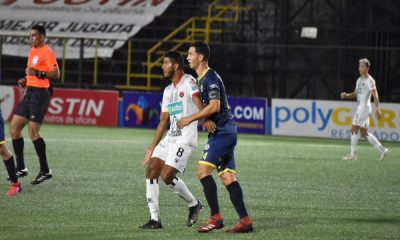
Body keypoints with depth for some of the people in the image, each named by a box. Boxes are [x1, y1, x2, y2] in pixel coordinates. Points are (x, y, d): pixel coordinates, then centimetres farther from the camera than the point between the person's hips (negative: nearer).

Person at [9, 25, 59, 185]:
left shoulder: (47, 52, -11)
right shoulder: (32, 51, 16)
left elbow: (56, 74, -17)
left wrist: (37, 73, -26)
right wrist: (26, 80, 12)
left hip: (40, 94, -9)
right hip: (29, 93, 9)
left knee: (33, 132, -14)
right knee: (14, 128, 7)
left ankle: (45, 171, -6)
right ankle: (21, 168, 14)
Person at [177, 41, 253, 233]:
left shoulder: (210, 77, -13)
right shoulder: (202, 79, 19)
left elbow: (214, 106, -22)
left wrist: (190, 118, -18)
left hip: (222, 131, -10)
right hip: (226, 132, 10)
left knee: (203, 170, -13)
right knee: (227, 176, 4)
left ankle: (216, 218, -12)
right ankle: (245, 221, 0)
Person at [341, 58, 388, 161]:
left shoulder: (369, 80, -10)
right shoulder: (359, 80, 17)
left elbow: (375, 95, -17)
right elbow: (355, 94, 25)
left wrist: (377, 109, -26)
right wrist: (346, 95, 5)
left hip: (364, 107, -9)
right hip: (360, 107, 9)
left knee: (354, 129, -10)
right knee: (364, 133, 8)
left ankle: (353, 154, -7)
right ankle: (382, 150, 12)